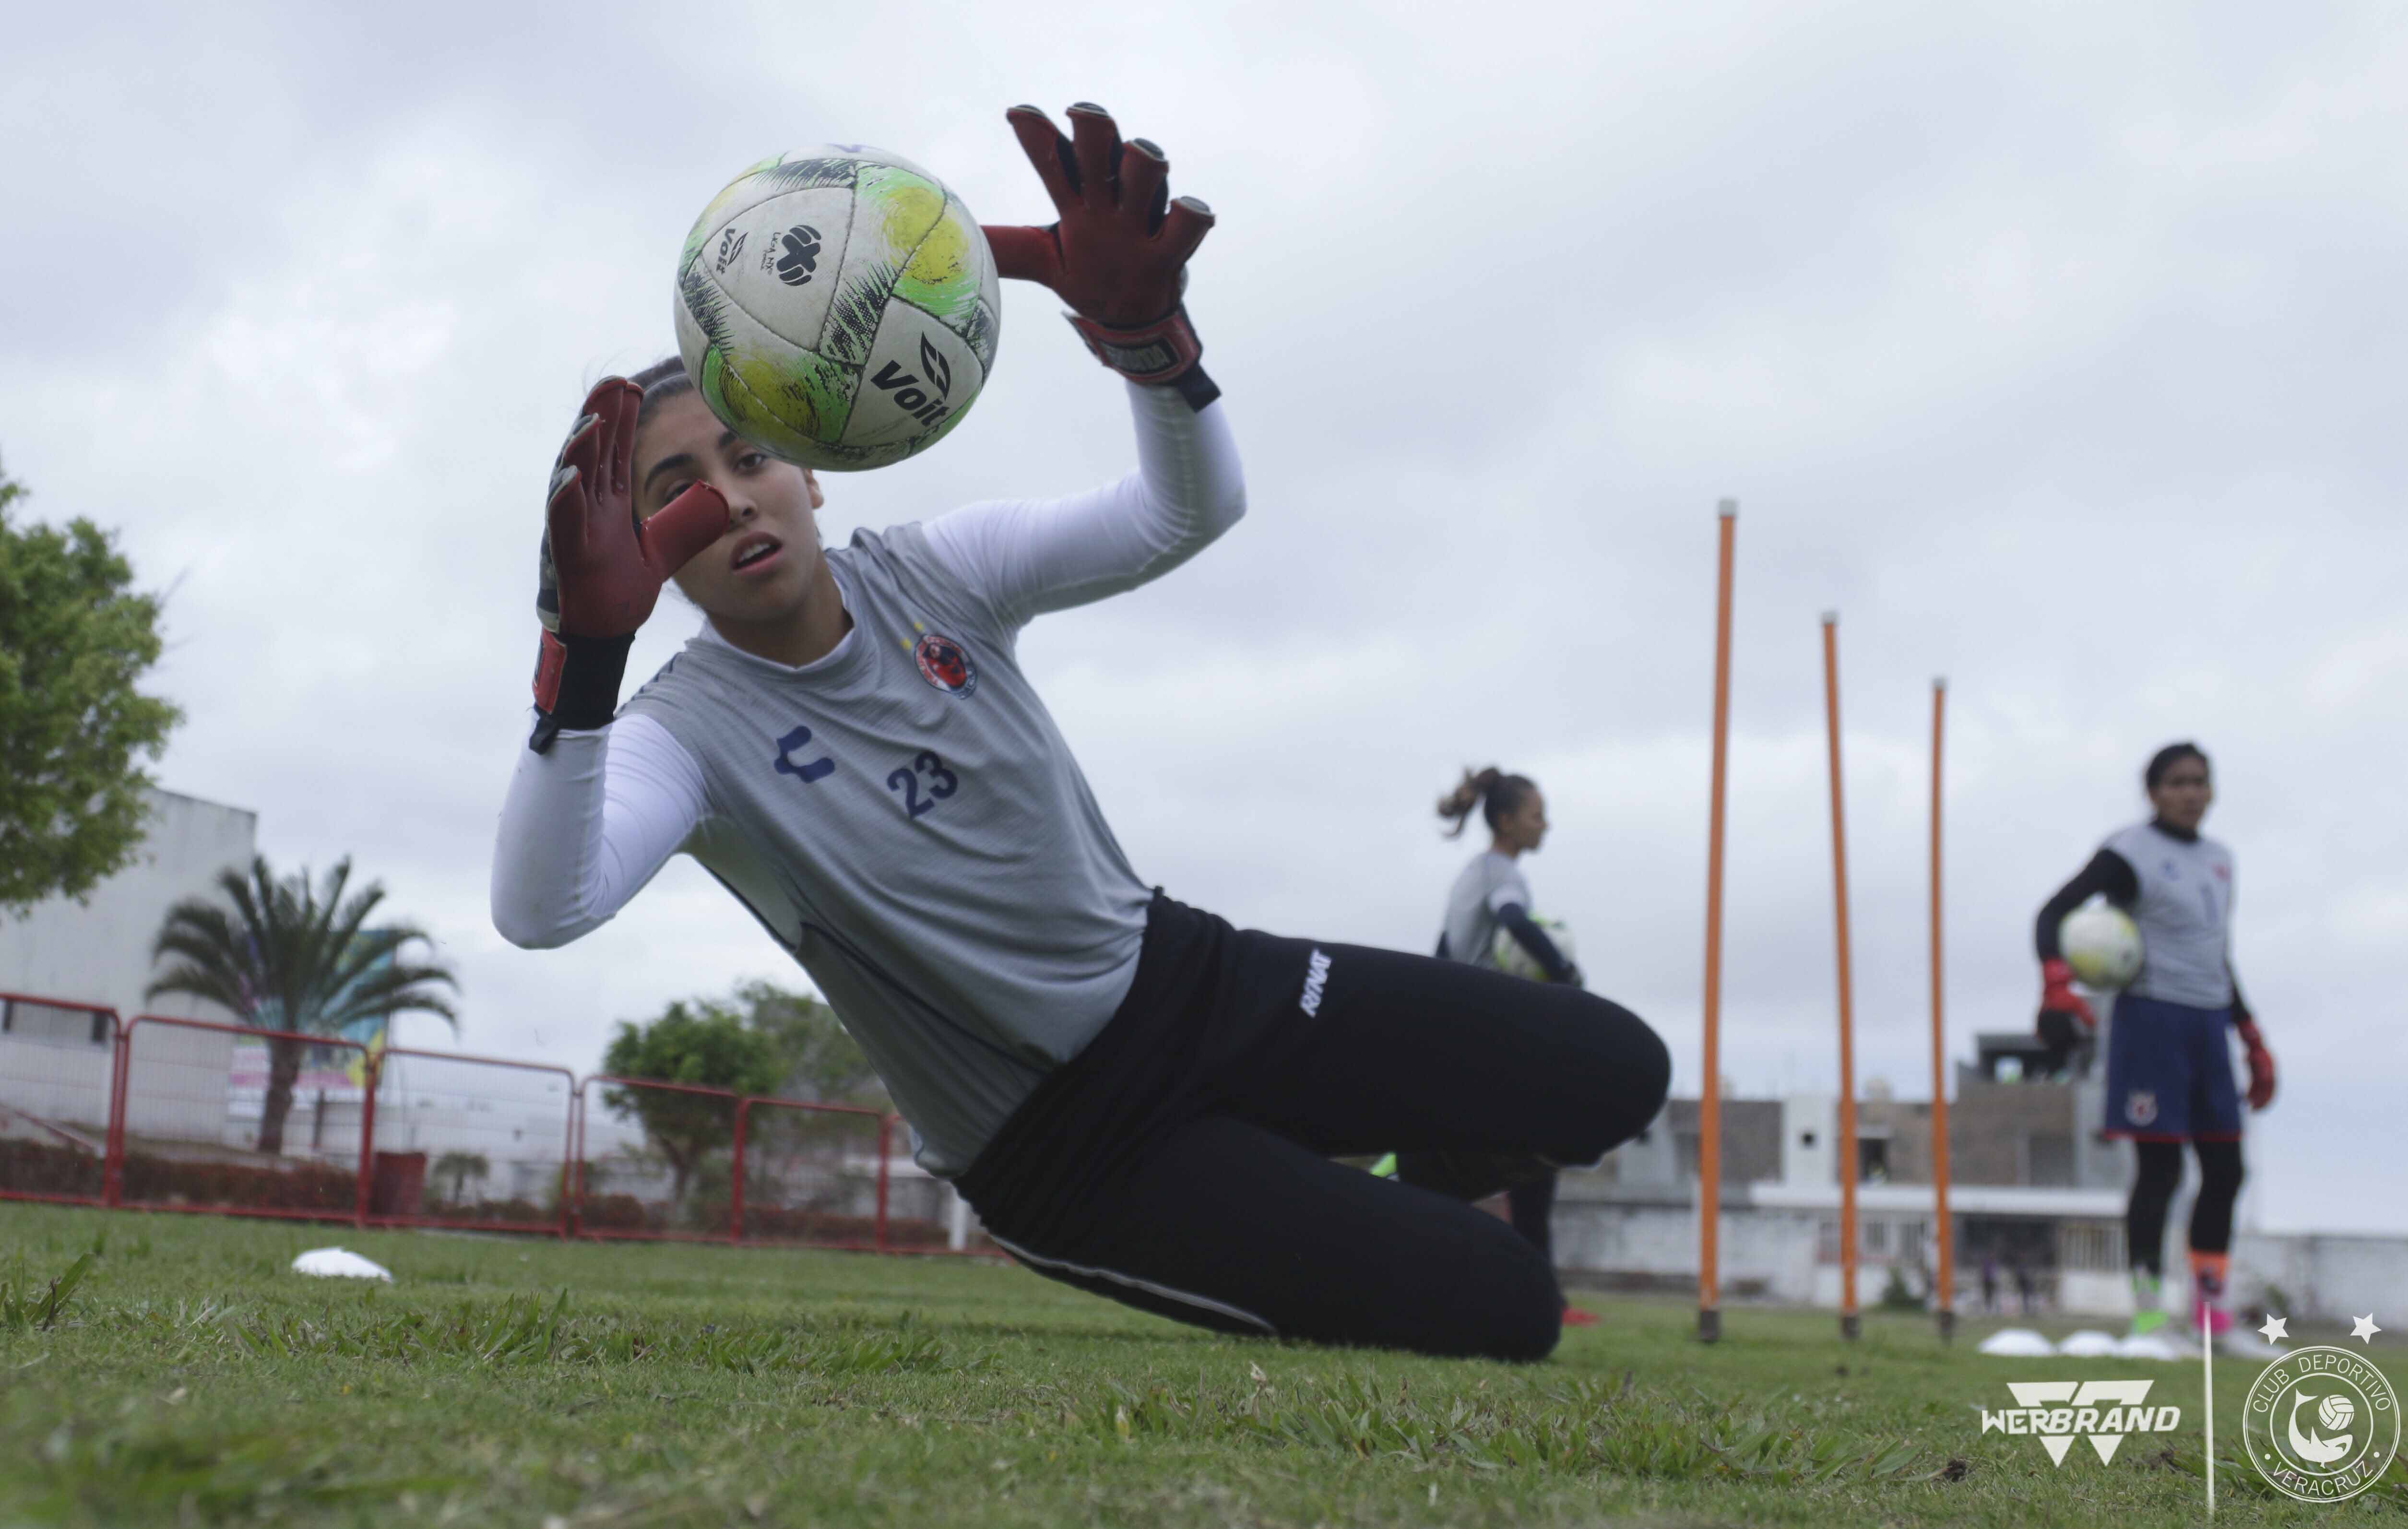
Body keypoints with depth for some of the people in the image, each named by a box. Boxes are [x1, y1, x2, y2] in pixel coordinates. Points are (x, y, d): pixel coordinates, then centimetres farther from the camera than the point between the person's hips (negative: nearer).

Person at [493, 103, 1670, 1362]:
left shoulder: (930, 575, -5)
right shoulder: (694, 728, -16)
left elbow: (1192, 510, -14)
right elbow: (538, 908, -36)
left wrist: (1143, 329, -36)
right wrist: (584, 654, -53)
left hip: (1185, 974, 5)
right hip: (1058, 1142, -5)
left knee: (1611, 1070, -1)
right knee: (1497, 1309, -17)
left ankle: (1360, 1202, 26)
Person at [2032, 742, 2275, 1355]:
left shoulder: (2218, 859, 16)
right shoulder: (2130, 853, -6)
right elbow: (2052, 914, -14)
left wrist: (2253, 1041, 22)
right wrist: (2058, 989, -31)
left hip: (2208, 1025, 7)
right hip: (2152, 1019, -7)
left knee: (2225, 1167, 5)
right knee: (2160, 1167, -8)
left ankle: (2210, 1303, 14)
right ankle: (2148, 1309, 0)